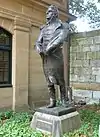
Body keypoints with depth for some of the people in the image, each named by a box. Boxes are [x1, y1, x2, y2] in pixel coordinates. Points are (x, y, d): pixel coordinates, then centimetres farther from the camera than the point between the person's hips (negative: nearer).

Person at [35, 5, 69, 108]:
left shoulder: (62, 26, 2)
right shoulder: (44, 28, 18)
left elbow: (61, 39, -17)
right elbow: (38, 42, 12)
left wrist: (49, 48, -25)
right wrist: (39, 49, -11)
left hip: (56, 56, -5)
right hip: (45, 58, 5)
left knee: (60, 79, 0)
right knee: (49, 81, 4)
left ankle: (64, 100, 14)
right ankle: (52, 101, 11)